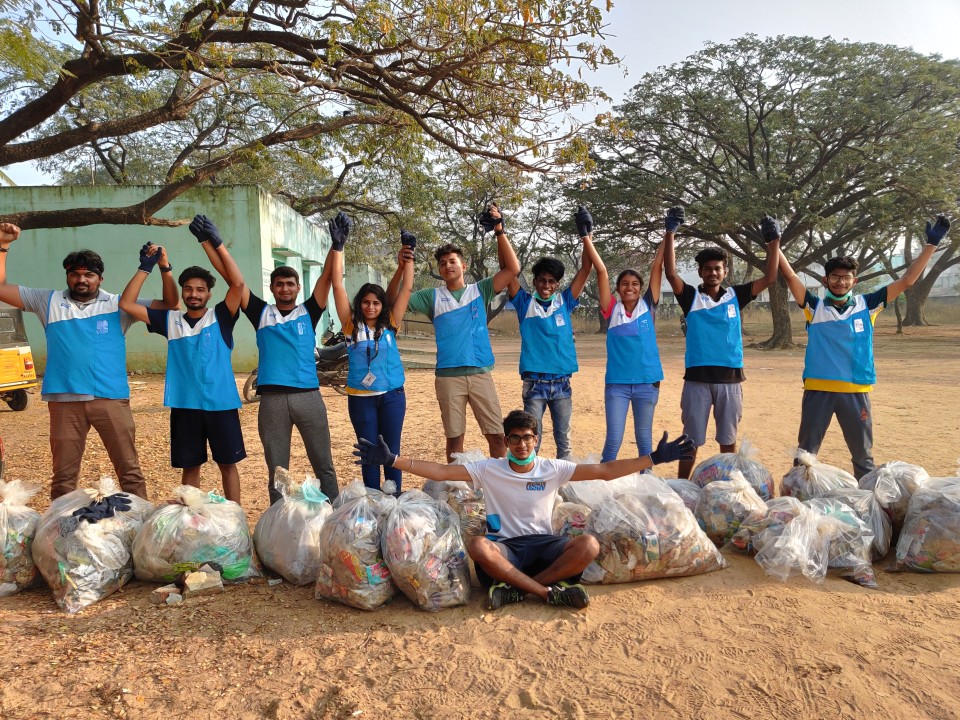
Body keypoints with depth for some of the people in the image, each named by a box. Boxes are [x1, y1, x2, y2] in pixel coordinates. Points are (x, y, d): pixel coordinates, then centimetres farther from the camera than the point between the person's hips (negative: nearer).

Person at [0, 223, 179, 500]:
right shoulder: (49, 301, 11)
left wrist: (164, 267, -8)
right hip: (64, 400, 2)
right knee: (63, 475, 11)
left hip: (112, 399, -1)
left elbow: (169, 304, 4)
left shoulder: (118, 304, 7)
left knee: (129, 469, 2)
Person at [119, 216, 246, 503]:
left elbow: (238, 284, -16)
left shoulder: (220, 318, -2)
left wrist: (215, 243, -20)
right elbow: (126, 303, 3)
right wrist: (146, 267, -4)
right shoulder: (170, 320, 6)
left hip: (221, 404, -2)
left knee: (227, 464, 8)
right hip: (185, 405, 2)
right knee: (190, 466, 13)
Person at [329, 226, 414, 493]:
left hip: (392, 396, 1)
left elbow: (406, 288, -1)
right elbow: (337, 285, -6)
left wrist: (408, 257, -9)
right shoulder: (351, 325, -1)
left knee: (391, 452, 9)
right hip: (361, 398, -1)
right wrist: (337, 248, -10)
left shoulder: (389, 324, 2)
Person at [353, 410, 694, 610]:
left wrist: (654, 458, -8)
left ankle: (516, 590, -20)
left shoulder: (553, 469, 3)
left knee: (590, 545, -27)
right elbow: (440, 472, -4)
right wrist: (392, 460, -13)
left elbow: (605, 471, 0)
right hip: (504, 547, -1)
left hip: (543, 544, 2)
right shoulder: (489, 470, 1)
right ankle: (550, 591, -24)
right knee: (478, 546, -36)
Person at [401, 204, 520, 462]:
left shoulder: (480, 290, 7)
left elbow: (512, 269, -2)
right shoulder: (432, 296, 8)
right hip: (448, 376, 0)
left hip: (480, 373, 0)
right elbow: (394, 299, 1)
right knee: (454, 437, 9)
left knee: (497, 435, 3)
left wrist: (499, 231, -9)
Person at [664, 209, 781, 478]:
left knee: (728, 439, 12)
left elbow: (769, 279, 2)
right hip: (697, 378, -2)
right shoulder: (691, 297, 2)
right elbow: (671, 273, -11)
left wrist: (774, 242, -6)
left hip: (730, 378, 2)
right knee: (691, 439, 6)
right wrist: (670, 233, -17)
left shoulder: (735, 296, 8)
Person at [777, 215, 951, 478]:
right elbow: (789, 276, -5)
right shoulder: (814, 307, 2)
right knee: (805, 453, 7)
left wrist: (931, 244, 0)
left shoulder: (867, 305, 6)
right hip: (818, 389, -1)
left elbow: (906, 281, 4)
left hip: (856, 391, 2)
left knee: (863, 455, 13)